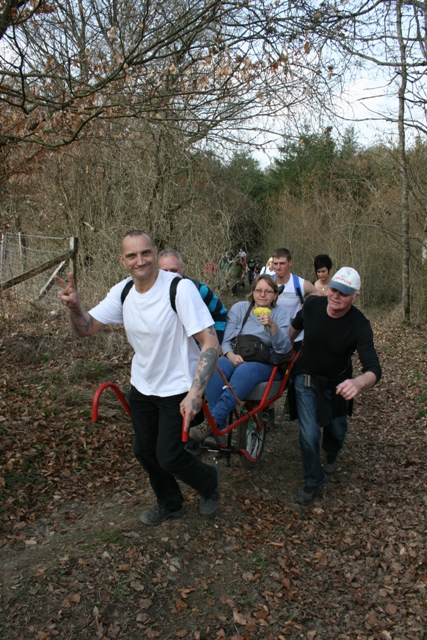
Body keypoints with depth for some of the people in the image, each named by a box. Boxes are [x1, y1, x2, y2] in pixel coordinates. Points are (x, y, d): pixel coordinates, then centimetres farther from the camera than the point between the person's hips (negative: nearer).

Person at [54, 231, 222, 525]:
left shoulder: (180, 288, -26)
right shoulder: (123, 292, -5)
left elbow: (211, 344, -28)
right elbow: (87, 328, -3)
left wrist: (195, 393, -34)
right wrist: (74, 306, -25)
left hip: (178, 389, -6)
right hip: (142, 386, 7)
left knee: (168, 456, -3)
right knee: (145, 451, 19)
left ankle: (209, 481, 31)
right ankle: (170, 504, 45)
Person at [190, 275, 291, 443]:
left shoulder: (281, 313, 5)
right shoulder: (239, 308, 8)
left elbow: (284, 349, -7)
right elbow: (226, 341, 4)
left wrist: (273, 326, -24)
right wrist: (232, 356, -18)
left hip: (266, 364, -1)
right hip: (237, 359, 2)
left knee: (245, 371, -38)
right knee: (216, 368, -33)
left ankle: (213, 421, -33)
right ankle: (218, 429, -31)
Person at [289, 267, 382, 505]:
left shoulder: (360, 325, -29)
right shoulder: (312, 304, -22)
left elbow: (374, 370, -39)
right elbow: (296, 326, 3)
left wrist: (359, 383, -61)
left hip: (338, 384, 0)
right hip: (307, 379, 0)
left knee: (337, 430, 20)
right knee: (309, 434, -9)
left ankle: (332, 454, 57)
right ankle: (313, 481, 19)